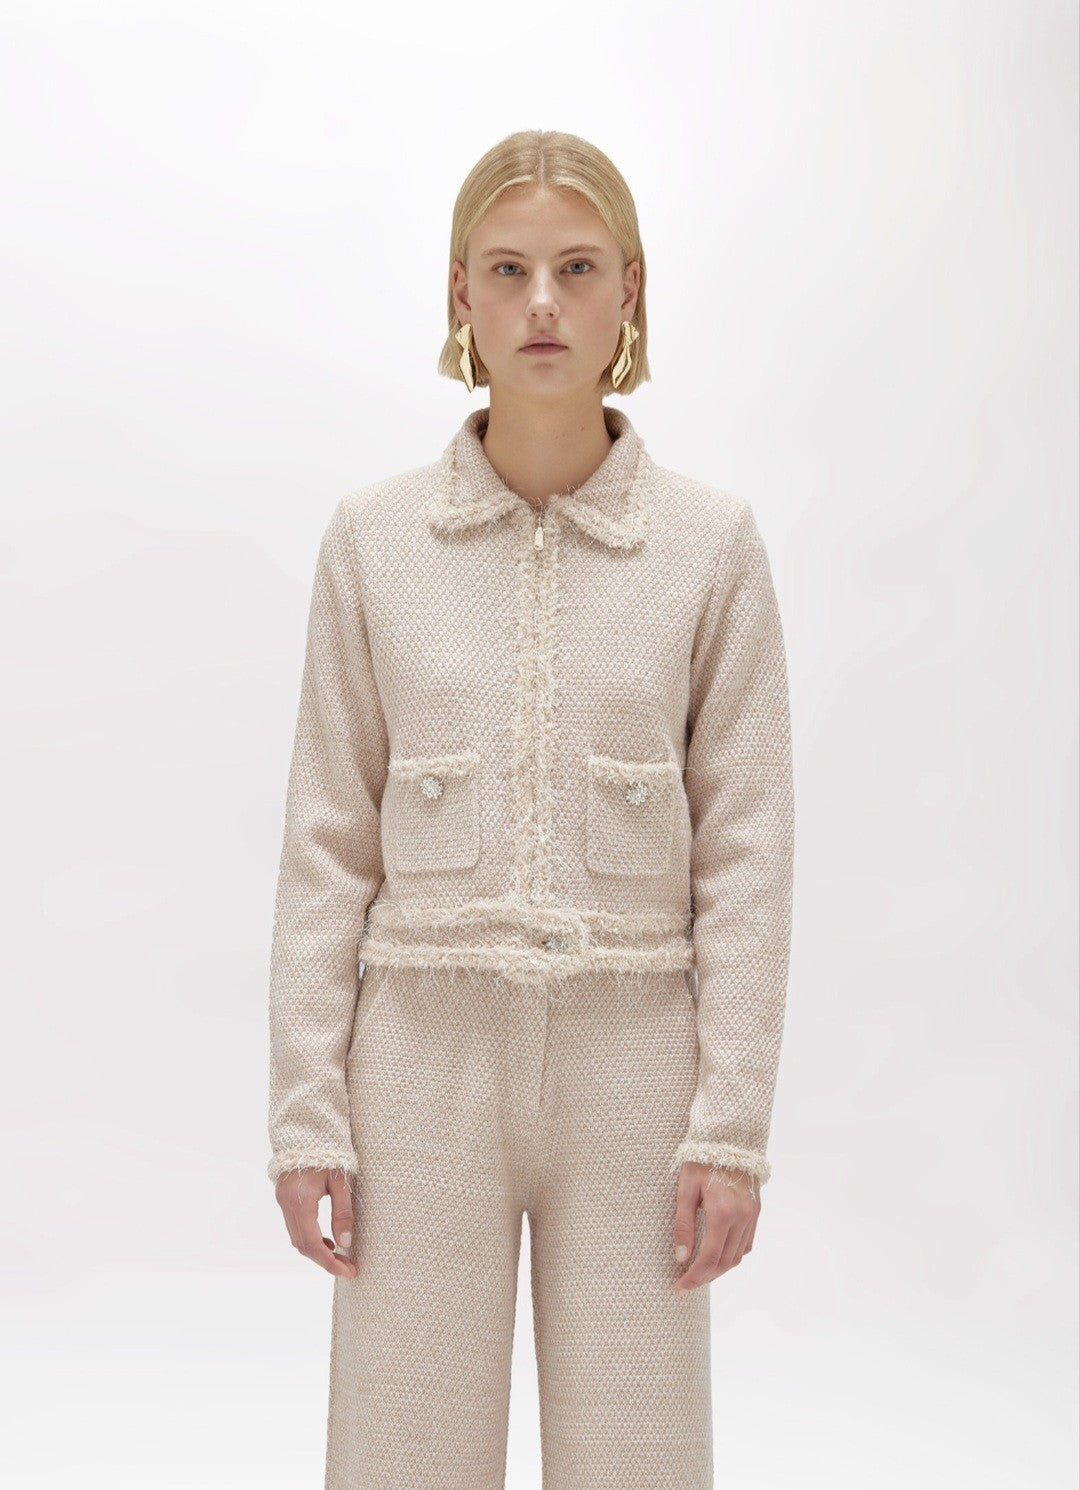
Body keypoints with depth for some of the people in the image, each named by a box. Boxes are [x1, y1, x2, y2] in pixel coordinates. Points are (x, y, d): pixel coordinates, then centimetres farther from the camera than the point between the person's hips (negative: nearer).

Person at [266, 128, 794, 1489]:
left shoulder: (712, 542, -1)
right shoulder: (373, 538, 0)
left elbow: (744, 845, -1)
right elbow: (328, 843, 2)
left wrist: (731, 1121, -6)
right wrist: (305, 1112, -2)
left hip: (630, 1065, 0)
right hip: (426, 1060, 1)